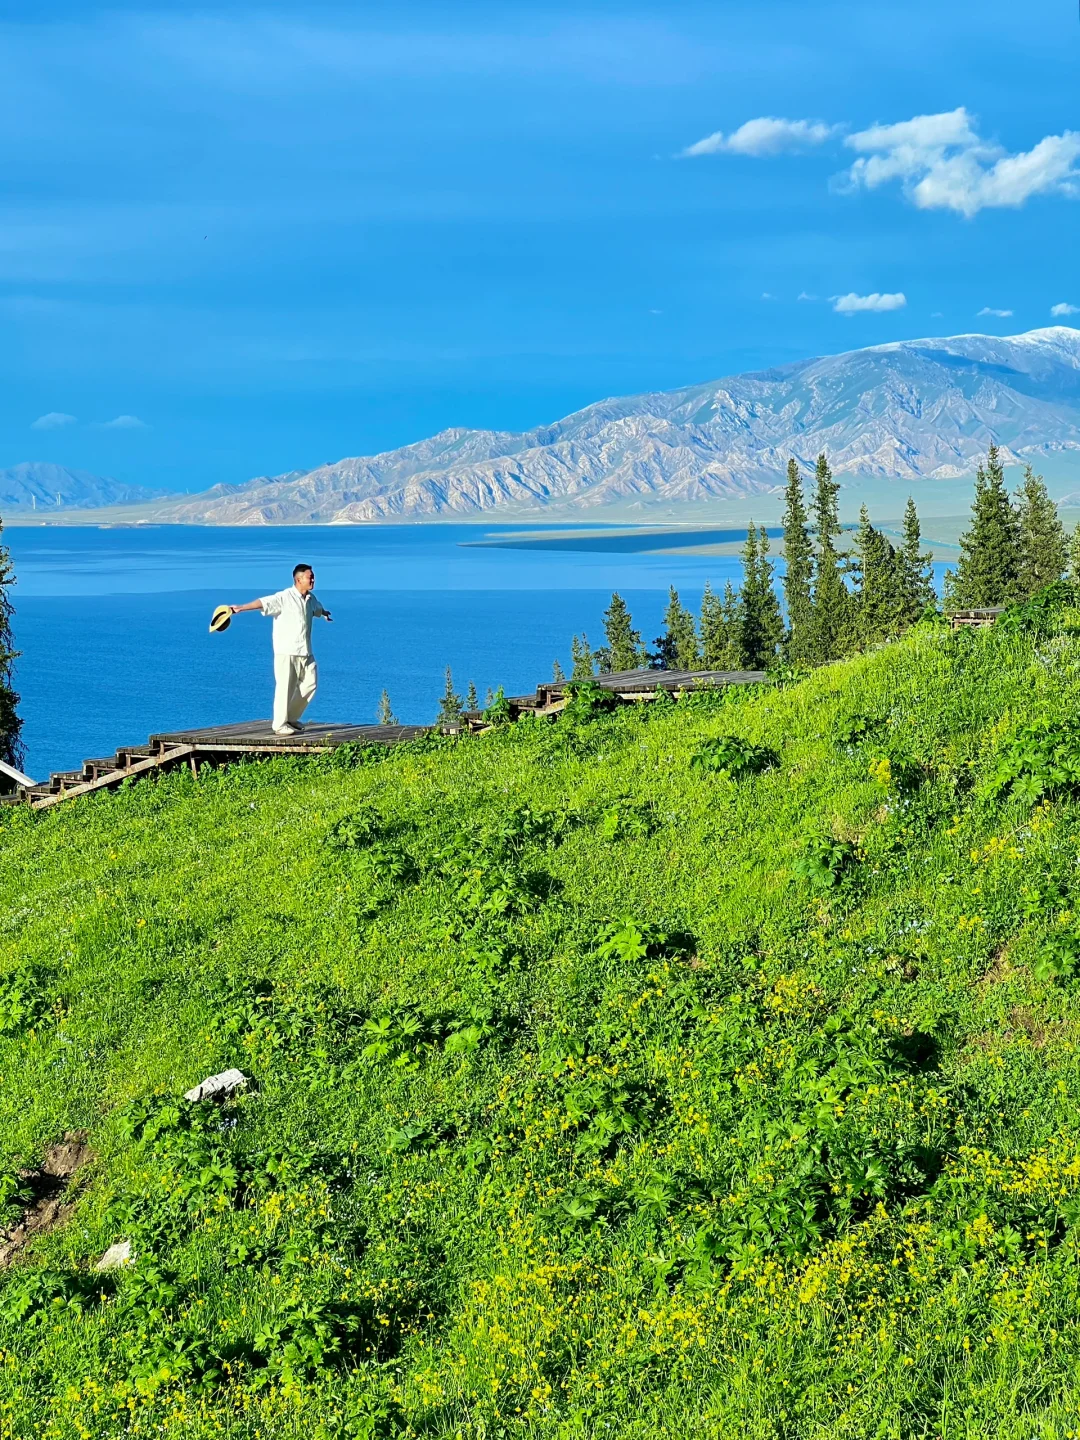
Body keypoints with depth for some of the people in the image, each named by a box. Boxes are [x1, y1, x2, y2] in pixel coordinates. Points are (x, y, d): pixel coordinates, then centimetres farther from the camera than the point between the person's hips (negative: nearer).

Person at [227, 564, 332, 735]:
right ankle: (280, 725, 3)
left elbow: (318, 608, 35)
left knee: (310, 683, 7)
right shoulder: (284, 597, -13)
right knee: (285, 687, -5)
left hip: (305, 652, 8)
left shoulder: (310, 599, 11)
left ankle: (291, 718, 22)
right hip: (286, 652, -7)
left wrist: (324, 613, 58)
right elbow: (263, 602, -26)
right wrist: (241, 608, -40)